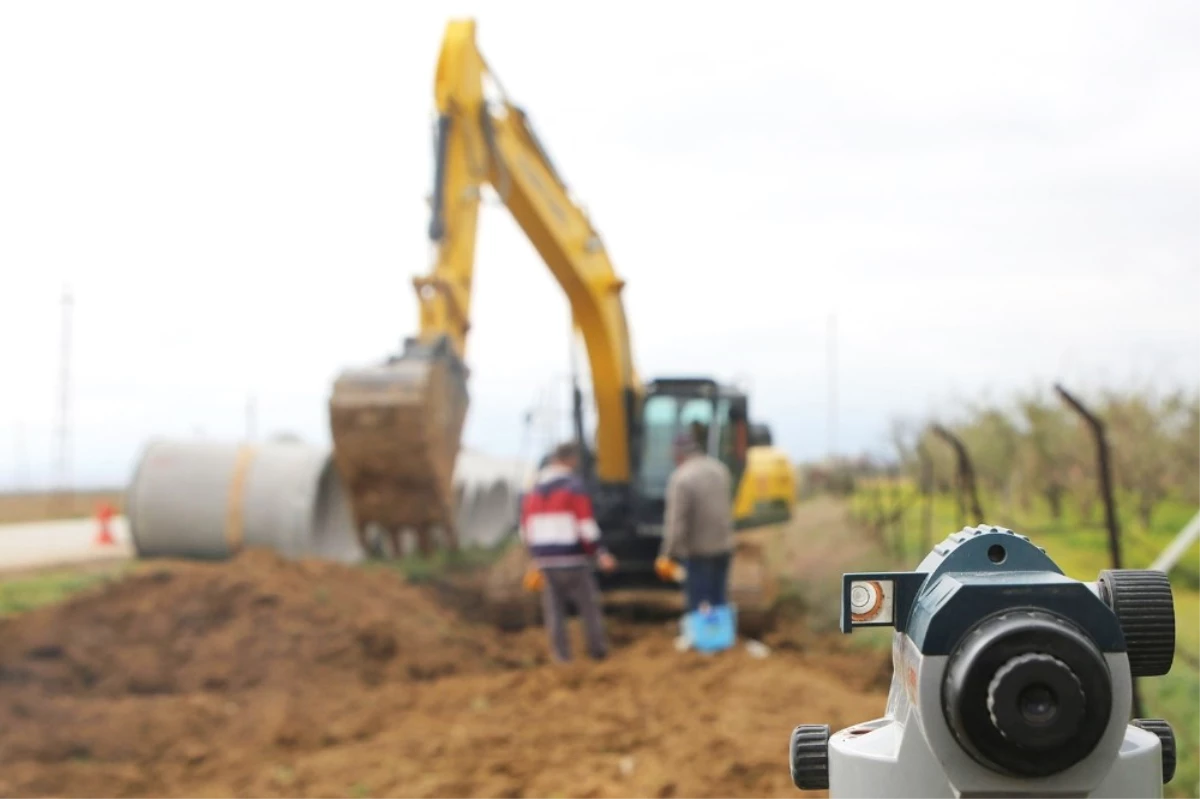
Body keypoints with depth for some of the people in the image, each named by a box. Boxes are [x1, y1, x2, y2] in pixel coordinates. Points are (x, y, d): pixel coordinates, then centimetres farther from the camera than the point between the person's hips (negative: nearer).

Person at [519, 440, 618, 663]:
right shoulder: (575, 487, -8)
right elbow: (586, 526, -13)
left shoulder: (534, 490, 11)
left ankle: (561, 653, 7)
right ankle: (598, 649, 8)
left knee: (554, 606, 9)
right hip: (572, 557, -5)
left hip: (544, 559, 5)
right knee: (588, 603, 5)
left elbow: (526, 529, 15)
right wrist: (600, 553, -6)